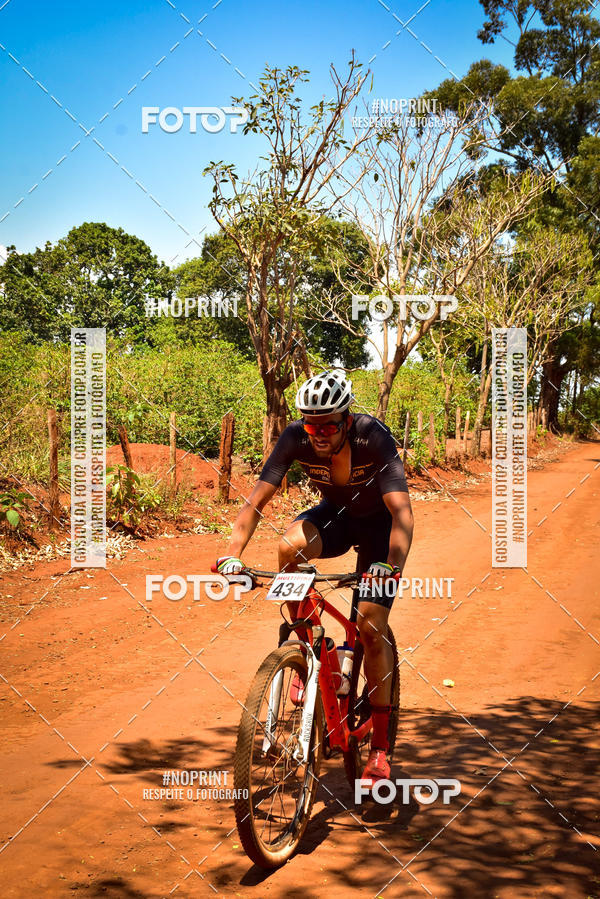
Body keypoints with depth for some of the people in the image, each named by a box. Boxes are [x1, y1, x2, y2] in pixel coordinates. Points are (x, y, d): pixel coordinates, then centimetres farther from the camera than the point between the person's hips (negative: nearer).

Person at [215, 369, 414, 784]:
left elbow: (402, 511, -41)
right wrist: (233, 554, -41)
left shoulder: (374, 437, -33)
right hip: (336, 514, 3)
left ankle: (380, 745, -2)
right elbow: (257, 500, -26)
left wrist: (390, 566, -57)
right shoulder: (296, 438, -24)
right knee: (290, 546, -31)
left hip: (379, 521, -3)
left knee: (371, 626, -13)